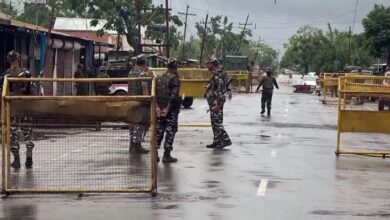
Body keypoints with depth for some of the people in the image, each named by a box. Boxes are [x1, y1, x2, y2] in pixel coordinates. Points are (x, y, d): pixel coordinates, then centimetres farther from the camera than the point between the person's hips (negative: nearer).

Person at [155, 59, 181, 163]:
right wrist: (168, 109, -16)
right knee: (170, 131, 1)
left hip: (159, 109, 6)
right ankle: (167, 155, -1)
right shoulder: (175, 79, -11)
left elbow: (154, 93, 2)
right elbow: (174, 96, -20)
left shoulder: (159, 78, 9)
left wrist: (157, 106, -5)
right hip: (171, 109, -6)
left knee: (159, 131, 12)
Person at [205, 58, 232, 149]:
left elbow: (220, 90, -22)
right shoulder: (214, 75, 16)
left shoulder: (218, 75, -15)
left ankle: (226, 140, -5)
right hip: (213, 102, 10)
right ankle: (216, 142, 15)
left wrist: (217, 104, -26)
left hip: (216, 102, -10)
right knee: (215, 123, 12)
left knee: (217, 122, -8)